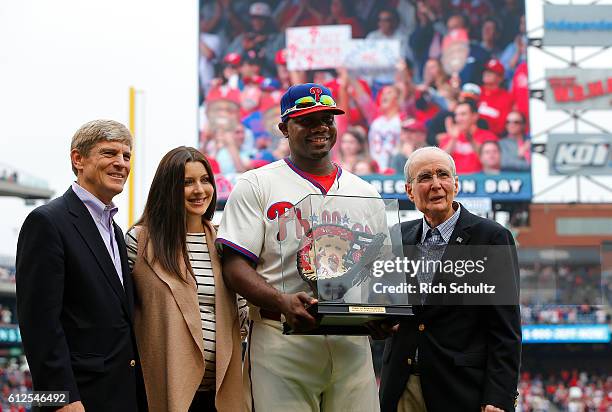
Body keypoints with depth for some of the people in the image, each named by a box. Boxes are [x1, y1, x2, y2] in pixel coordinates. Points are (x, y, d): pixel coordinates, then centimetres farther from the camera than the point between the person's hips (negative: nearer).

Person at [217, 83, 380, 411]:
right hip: (281, 342, -3)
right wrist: (281, 302, -22)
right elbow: (235, 266, -4)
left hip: (352, 342, 4)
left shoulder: (364, 192, 17)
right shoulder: (256, 185, 4)